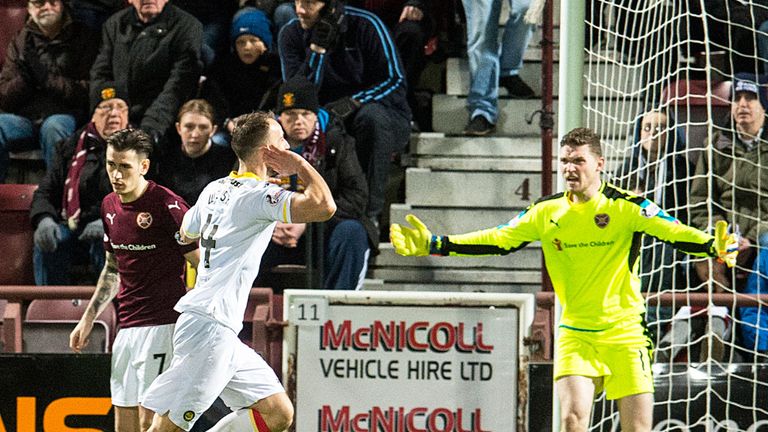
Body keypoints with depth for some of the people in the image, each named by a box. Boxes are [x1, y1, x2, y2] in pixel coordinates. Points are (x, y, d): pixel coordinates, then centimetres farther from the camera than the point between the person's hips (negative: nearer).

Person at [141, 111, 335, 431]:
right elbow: (324, 206, -25)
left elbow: (186, 233, 35)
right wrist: (300, 164, -8)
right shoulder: (257, 194, -11)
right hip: (209, 328, -10)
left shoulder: (215, 189, 16)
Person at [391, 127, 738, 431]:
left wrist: (714, 247, -37)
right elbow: (498, 240, 7)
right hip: (575, 332, 2)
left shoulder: (625, 206, -8)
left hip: (624, 332, -2)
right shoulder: (547, 212, 3)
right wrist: (435, 245, 1)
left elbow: (672, 231, -18)